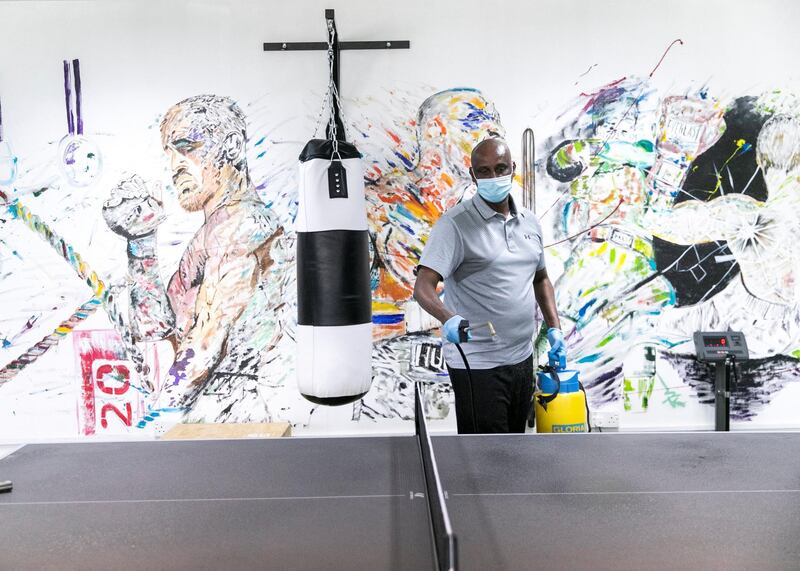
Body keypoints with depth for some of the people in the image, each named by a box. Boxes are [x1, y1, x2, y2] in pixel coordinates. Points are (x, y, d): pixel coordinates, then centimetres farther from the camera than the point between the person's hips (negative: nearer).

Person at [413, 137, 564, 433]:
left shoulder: (530, 222, 9)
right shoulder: (455, 223, -13)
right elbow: (423, 287, -20)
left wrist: (554, 328, 11)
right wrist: (448, 319, -39)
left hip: (523, 358, 7)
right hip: (478, 364, -7)